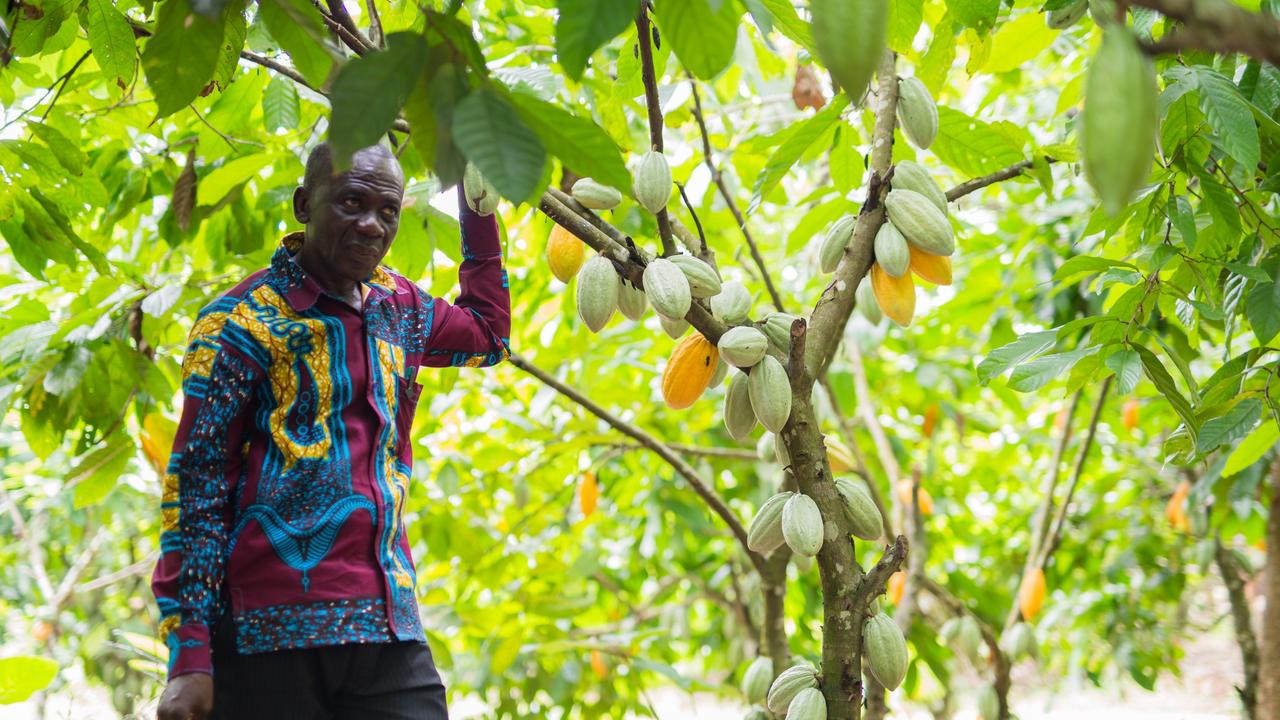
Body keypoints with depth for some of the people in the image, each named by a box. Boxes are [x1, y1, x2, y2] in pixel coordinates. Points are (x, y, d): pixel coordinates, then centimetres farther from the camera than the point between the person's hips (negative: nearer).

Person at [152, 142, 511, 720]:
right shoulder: (240, 322, -2)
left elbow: (488, 335, 39)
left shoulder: (398, 307, 17)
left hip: (388, 631, 5)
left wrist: (476, 207, 30)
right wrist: (189, 657, -12)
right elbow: (194, 489, -6)